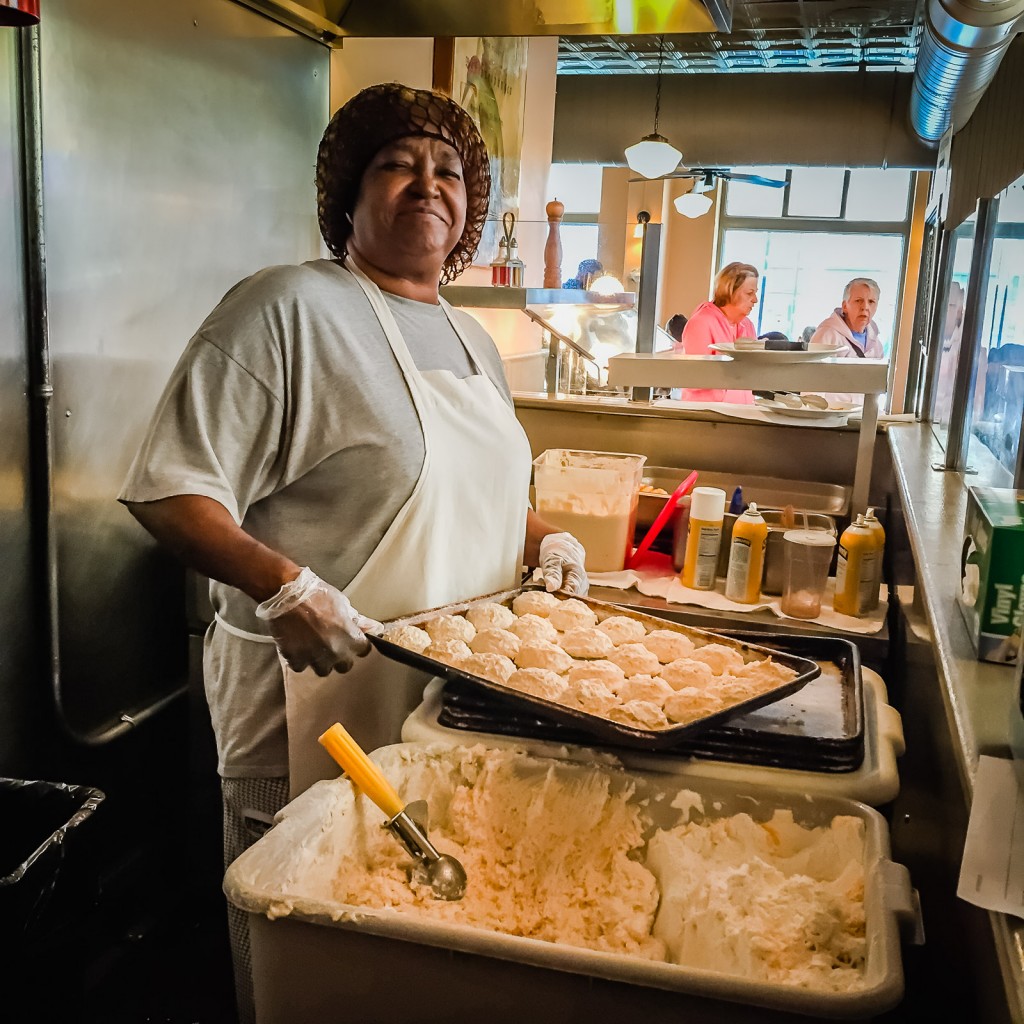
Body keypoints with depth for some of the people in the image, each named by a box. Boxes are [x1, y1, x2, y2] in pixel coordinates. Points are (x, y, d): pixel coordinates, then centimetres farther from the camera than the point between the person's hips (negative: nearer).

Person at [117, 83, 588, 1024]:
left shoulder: (473, 340, 13)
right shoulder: (289, 307, -12)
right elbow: (170, 491, -16)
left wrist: (544, 536, 7)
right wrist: (282, 585, -30)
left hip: (457, 702, 7)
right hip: (317, 705, -7)